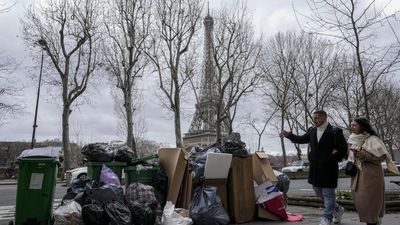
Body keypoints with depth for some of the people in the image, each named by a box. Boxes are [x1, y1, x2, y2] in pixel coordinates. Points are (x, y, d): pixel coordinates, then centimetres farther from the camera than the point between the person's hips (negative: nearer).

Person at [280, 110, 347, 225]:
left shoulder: (335, 131, -11)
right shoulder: (312, 130, 7)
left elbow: (343, 149, -12)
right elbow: (301, 139, 12)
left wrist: (330, 160, -15)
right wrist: (288, 135, -1)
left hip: (328, 169, -7)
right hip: (315, 168, 7)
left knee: (328, 194, 2)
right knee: (318, 192, 17)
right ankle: (337, 209, 38)